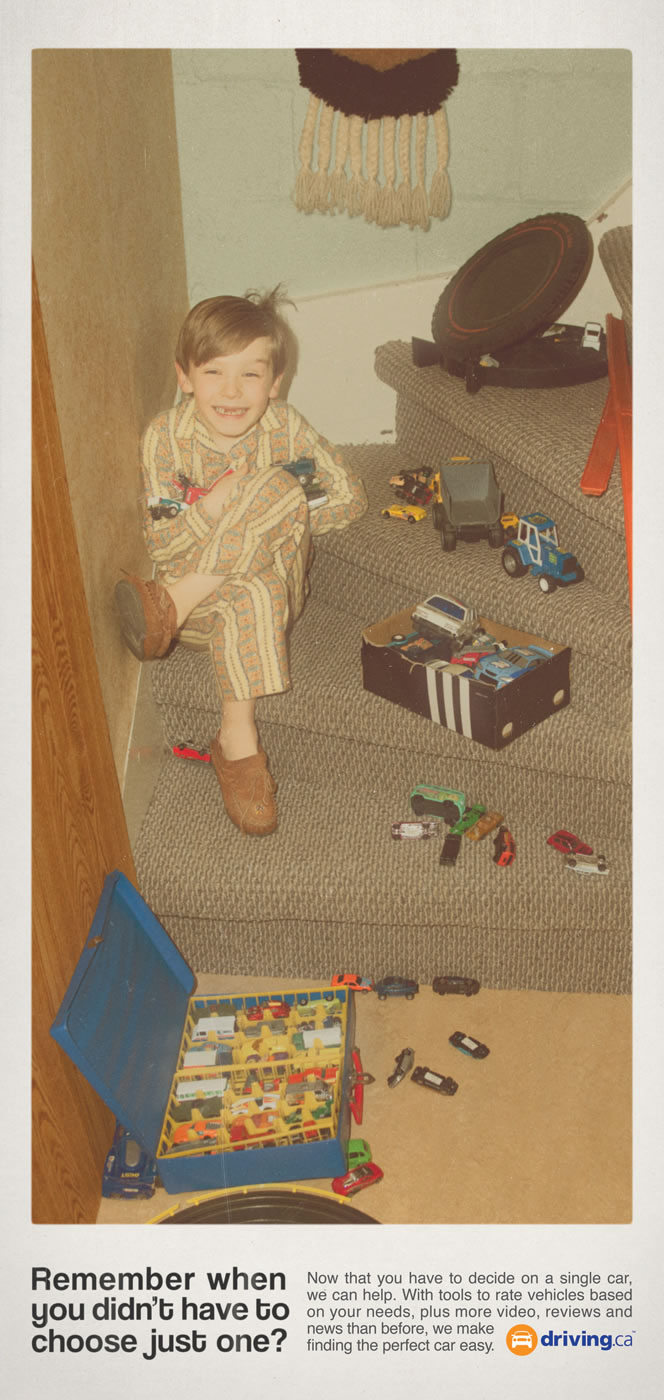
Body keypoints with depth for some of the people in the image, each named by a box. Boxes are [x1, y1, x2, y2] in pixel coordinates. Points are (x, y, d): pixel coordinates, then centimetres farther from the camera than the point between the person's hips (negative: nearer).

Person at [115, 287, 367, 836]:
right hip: (197, 584, -1)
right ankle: (239, 739, -40)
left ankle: (171, 603, -34)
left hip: (279, 572, 1)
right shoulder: (166, 436, -9)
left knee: (279, 489, -30)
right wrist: (212, 507, -29)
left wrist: (273, 522, -11)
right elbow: (161, 543, -10)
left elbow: (350, 496, 2)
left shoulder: (284, 425, -5)